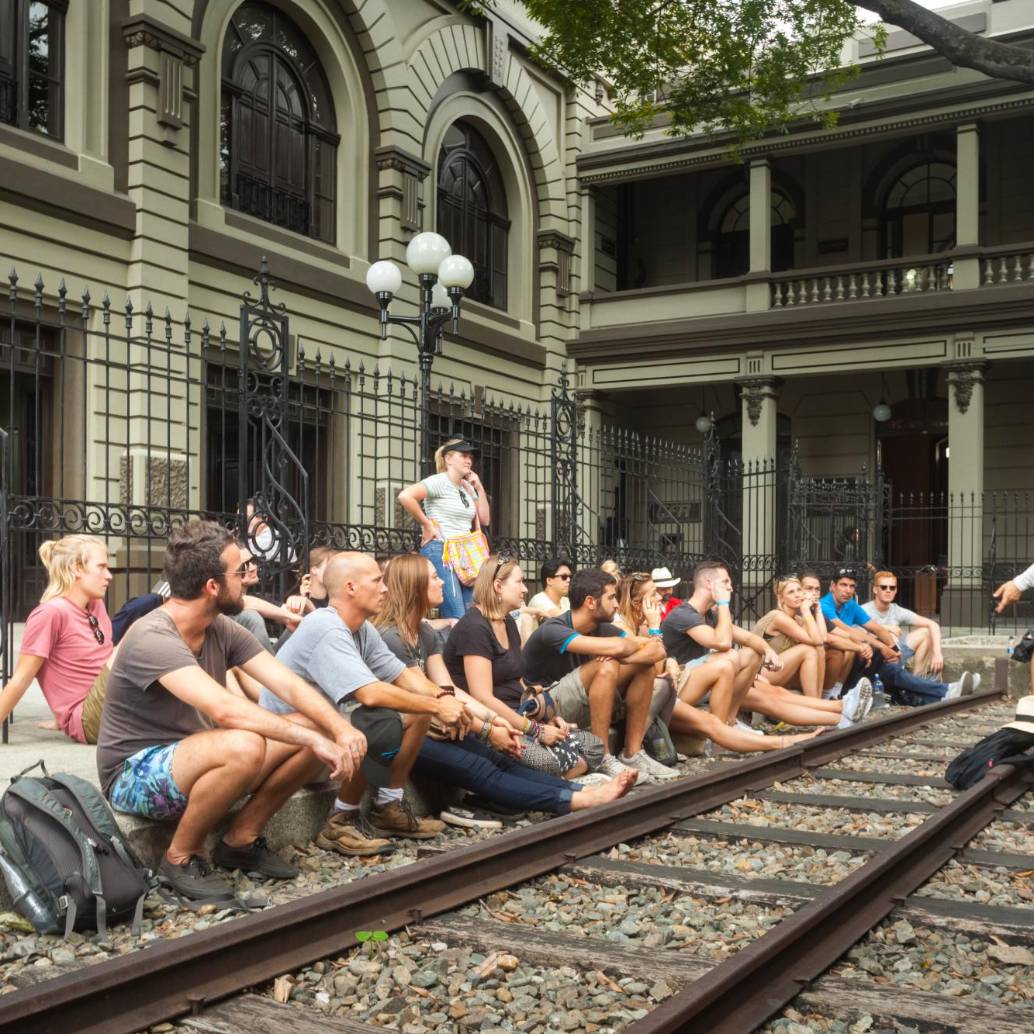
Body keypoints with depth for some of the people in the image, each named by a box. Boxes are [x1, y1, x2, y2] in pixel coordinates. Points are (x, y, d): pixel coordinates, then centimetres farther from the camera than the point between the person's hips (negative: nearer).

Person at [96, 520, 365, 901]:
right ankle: (181, 856, -13)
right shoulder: (151, 639, -26)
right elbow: (225, 709, -38)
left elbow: (290, 686, -7)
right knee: (243, 745, -37)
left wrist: (340, 728, -25)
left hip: (196, 759, 8)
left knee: (317, 731, -8)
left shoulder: (223, 630, -1)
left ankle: (241, 839, 5)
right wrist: (313, 738, -38)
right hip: (136, 773, -8)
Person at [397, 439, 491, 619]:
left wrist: (479, 488, 11)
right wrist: (427, 525, -13)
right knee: (456, 617, -14)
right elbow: (405, 496, -21)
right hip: (440, 551, -8)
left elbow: (485, 520, 19)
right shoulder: (439, 482, -7)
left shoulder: (468, 488, 18)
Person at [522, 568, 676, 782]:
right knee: (607, 666, -30)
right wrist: (637, 643, -11)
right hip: (545, 707, -8)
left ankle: (632, 754, -4)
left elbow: (658, 650, -5)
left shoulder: (601, 628, 1)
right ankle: (602, 759, -23)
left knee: (644, 665, -7)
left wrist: (622, 658, -24)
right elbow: (616, 647, -35)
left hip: (582, 708, 8)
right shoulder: (552, 629, -23)